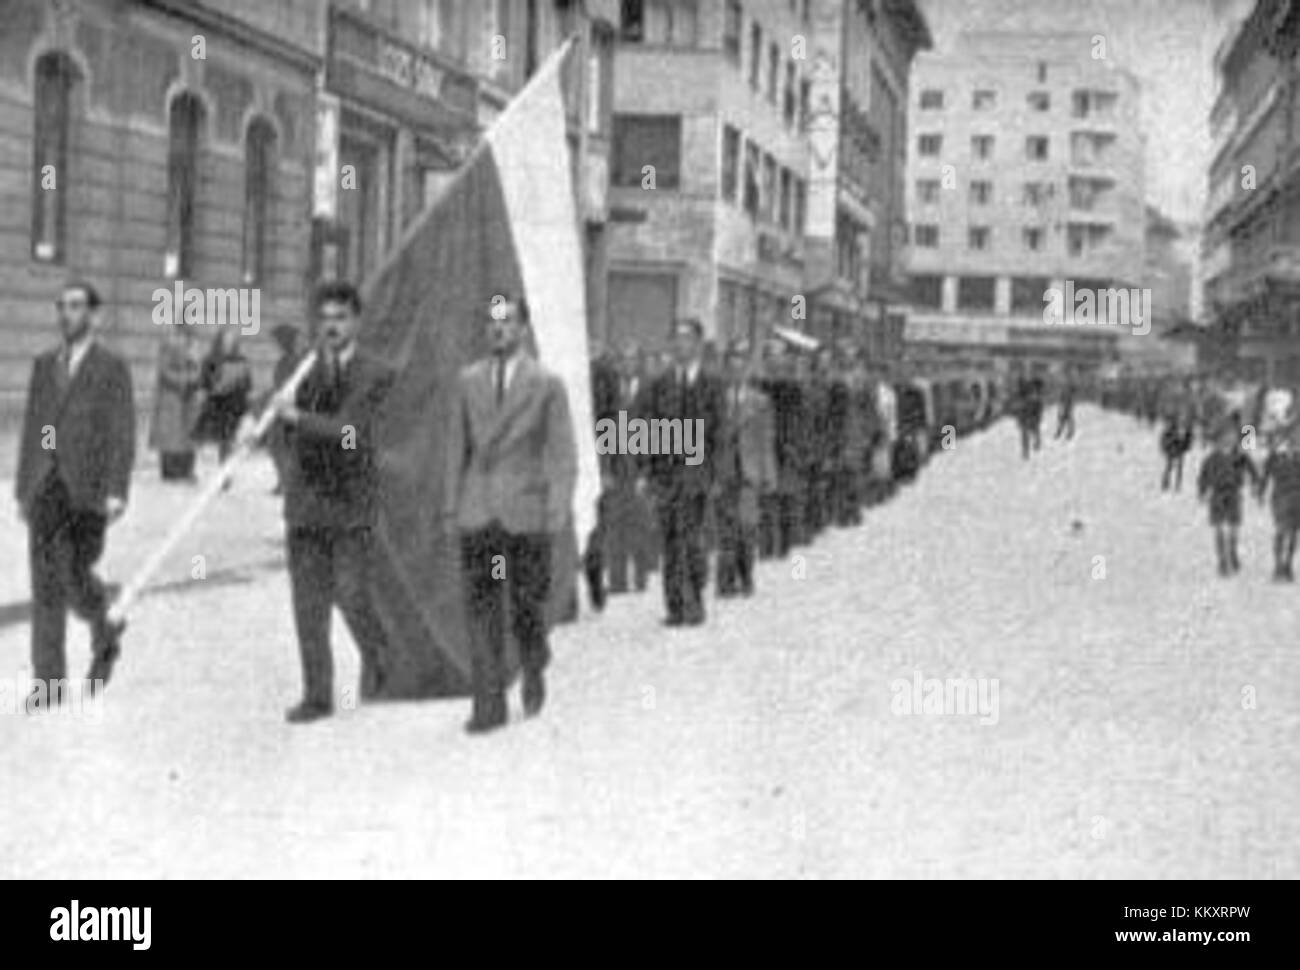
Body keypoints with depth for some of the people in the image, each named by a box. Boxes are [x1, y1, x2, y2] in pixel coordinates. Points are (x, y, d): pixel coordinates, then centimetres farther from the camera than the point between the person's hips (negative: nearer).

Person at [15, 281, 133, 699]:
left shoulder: (113, 367, -3)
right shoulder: (44, 364, 12)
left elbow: (123, 434, -8)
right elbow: (32, 430, 14)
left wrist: (117, 492, -16)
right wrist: (22, 490, 11)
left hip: (88, 490, -4)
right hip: (46, 488, 4)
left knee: (77, 577, -5)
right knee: (45, 581, -1)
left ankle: (104, 634, 27)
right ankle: (48, 677, 1)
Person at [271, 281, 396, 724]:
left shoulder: (375, 373, -4)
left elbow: (348, 429, -16)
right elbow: (292, 438, 13)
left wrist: (296, 416, -19)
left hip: (351, 503, -4)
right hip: (305, 500, 4)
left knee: (351, 596, -7)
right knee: (308, 604, 3)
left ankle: (375, 657, 23)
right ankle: (317, 695, 11)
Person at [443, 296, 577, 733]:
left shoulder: (547, 384, -1)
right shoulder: (468, 380, 9)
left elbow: (563, 454, -2)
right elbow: (457, 446, 12)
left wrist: (558, 512, -9)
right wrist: (451, 504, 8)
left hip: (525, 511, -2)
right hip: (477, 511, 2)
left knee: (526, 604, 3)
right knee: (481, 607, -2)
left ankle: (534, 671, 32)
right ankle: (489, 705, 0)